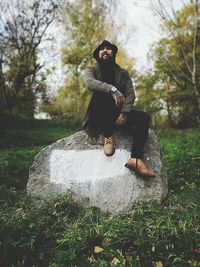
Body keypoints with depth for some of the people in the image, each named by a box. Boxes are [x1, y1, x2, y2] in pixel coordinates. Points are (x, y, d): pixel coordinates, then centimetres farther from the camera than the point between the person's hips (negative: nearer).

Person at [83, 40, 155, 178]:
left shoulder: (123, 73, 12)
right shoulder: (91, 71, 5)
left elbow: (131, 94, -1)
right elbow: (90, 82, -20)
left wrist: (124, 113, -20)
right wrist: (112, 89, -37)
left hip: (119, 113, 2)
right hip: (100, 116, -2)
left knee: (144, 117, -23)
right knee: (100, 94, -31)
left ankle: (136, 159, -34)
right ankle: (108, 136, -23)